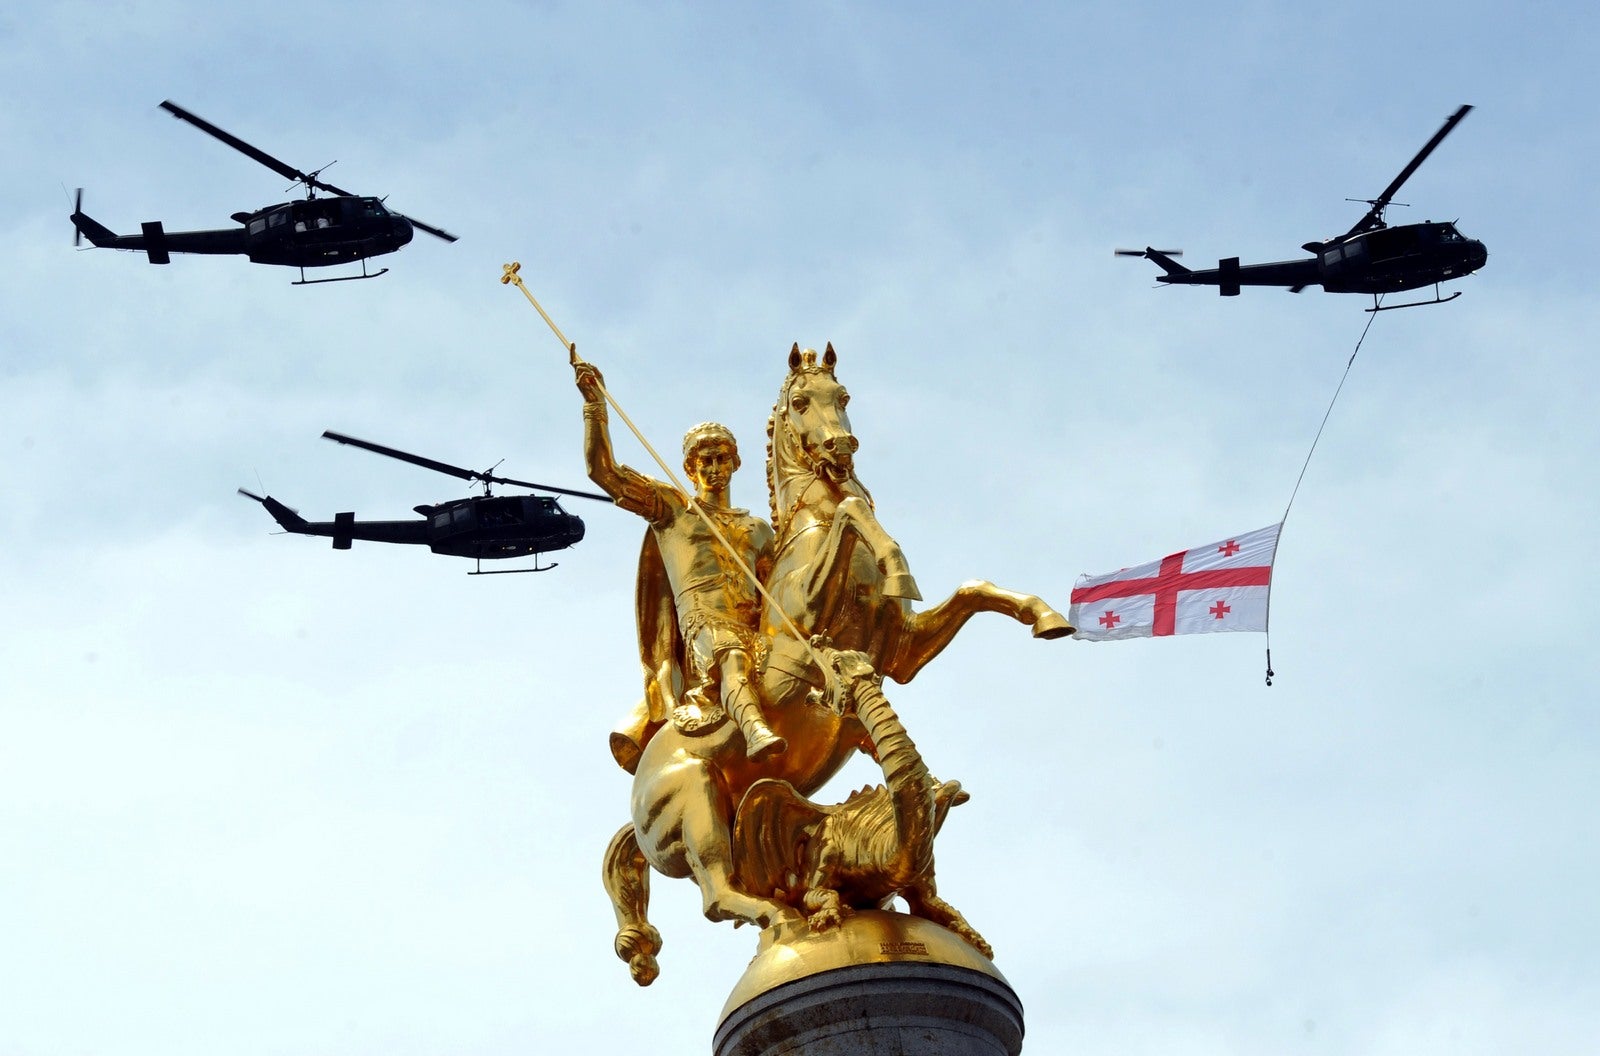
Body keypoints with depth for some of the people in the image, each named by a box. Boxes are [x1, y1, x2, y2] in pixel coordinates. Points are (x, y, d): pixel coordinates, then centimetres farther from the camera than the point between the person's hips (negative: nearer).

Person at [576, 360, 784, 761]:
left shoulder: (758, 529, 32)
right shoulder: (670, 507, 21)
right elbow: (602, 471, 12)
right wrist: (595, 403, 6)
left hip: (753, 625, 7)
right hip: (702, 617, -7)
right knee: (733, 657, -41)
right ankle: (753, 728, -66)